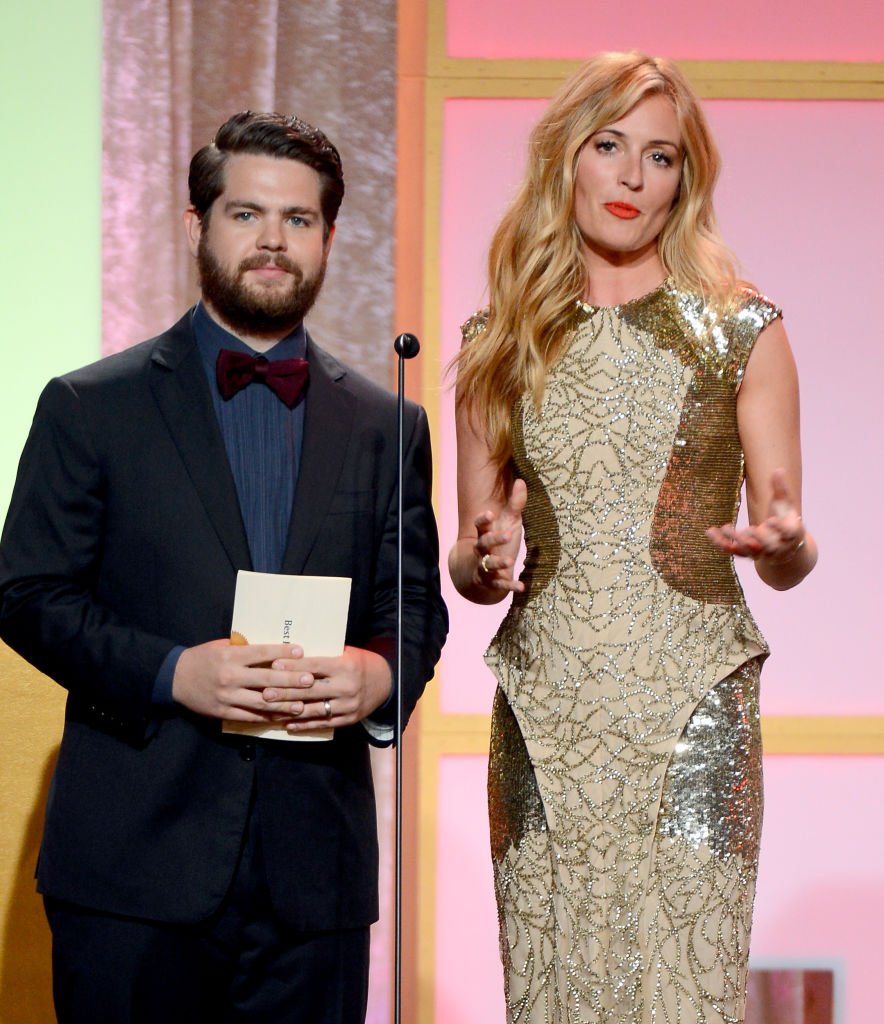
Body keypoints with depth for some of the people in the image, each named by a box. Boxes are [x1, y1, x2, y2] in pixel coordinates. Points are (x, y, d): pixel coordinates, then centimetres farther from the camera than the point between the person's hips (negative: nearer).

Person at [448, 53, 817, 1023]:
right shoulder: (499, 344, 8)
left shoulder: (742, 331, 3)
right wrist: (483, 560, -9)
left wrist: (784, 542, -17)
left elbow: (791, 561, 5)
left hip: (692, 713, -2)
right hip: (545, 714, 2)